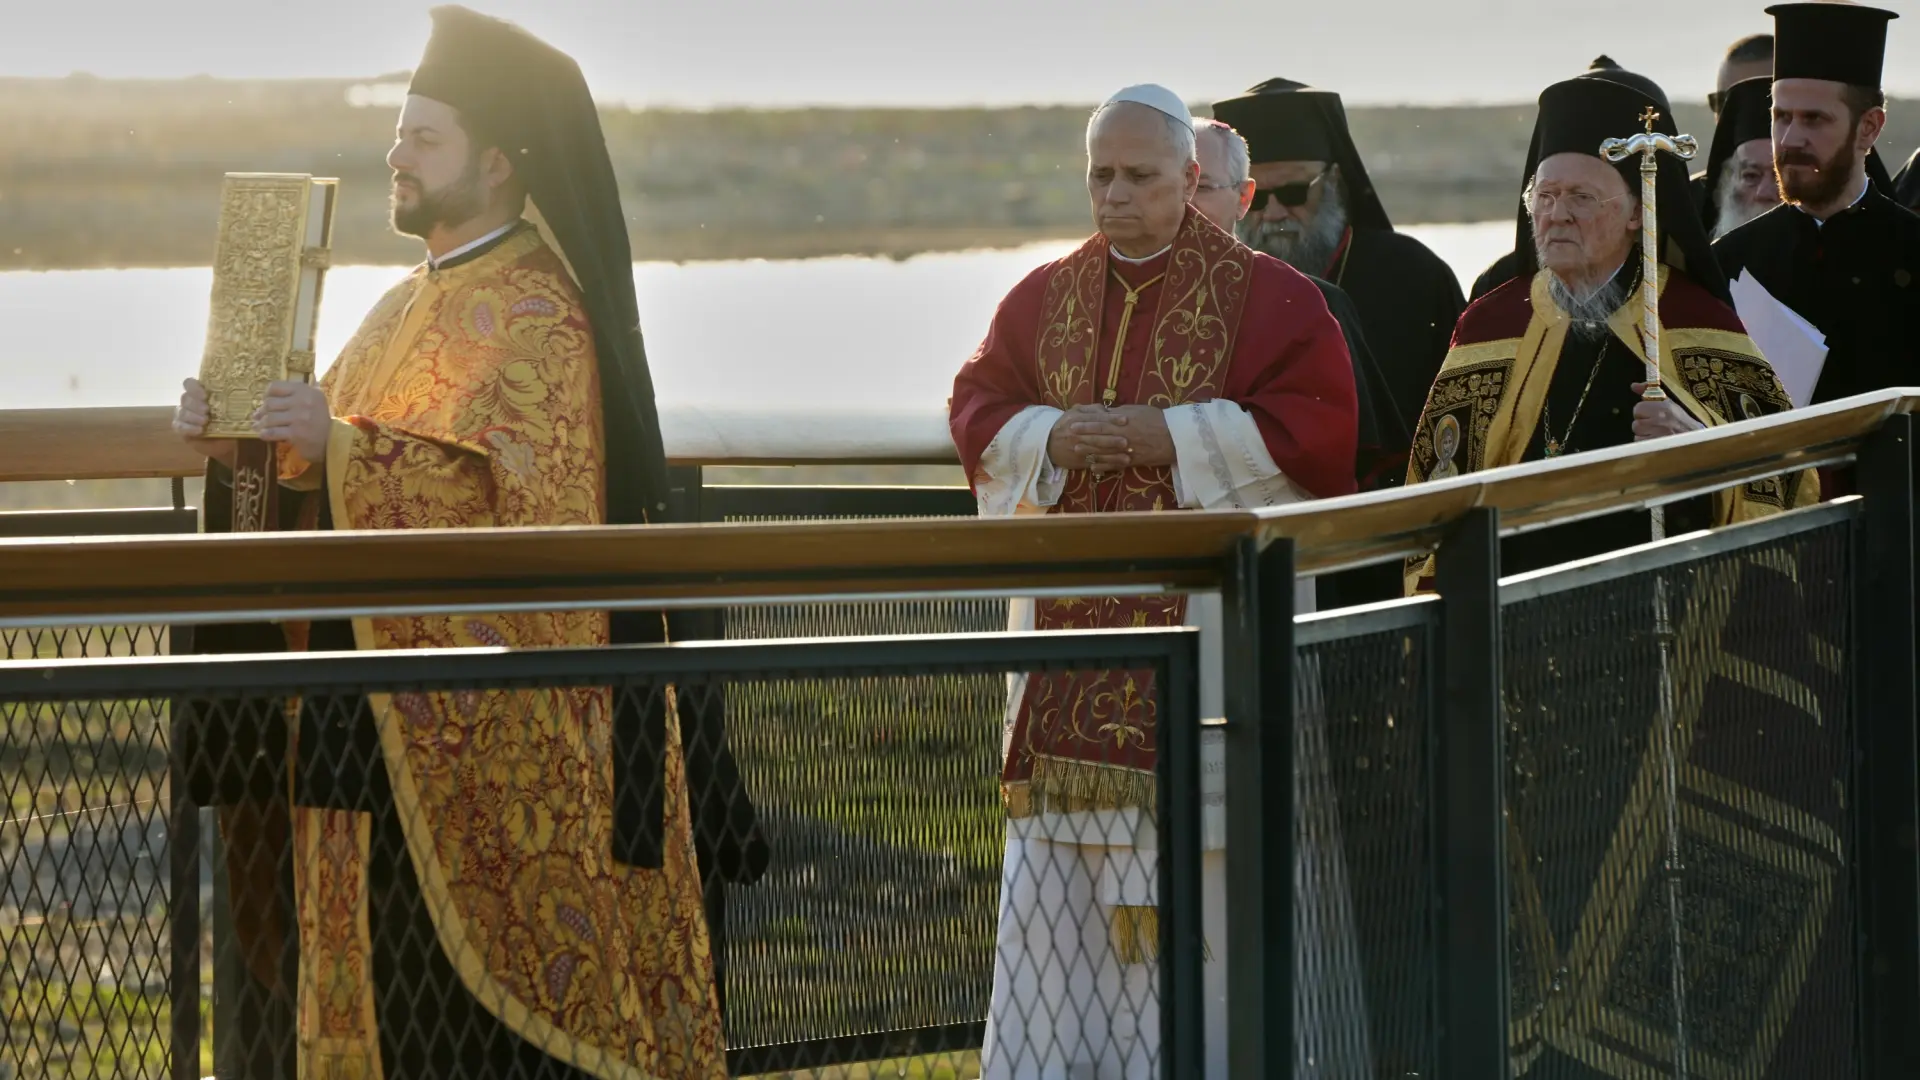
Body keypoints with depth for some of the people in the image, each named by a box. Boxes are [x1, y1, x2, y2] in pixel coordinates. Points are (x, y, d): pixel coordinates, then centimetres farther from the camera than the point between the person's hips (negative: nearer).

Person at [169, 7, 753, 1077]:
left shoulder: (538, 317, -11)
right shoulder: (408, 312, 18)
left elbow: (527, 507, -22)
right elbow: (337, 489, 18)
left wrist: (346, 444, -26)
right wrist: (244, 445, -1)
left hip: (491, 716, -9)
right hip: (391, 721, 9)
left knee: (485, 980, -7)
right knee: (398, 970, 7)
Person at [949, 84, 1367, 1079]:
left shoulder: (1266, 297, -2)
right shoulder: (1043, 298, 13)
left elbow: (1316, 427, -10)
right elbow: (976, 406, 13)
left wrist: (1172, 439, -16)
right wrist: (1049, 439, -8)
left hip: (1207, 614, -5)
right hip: (1074, 616, 5)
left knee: (1197, 866, -7)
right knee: (1056, 868, 4)